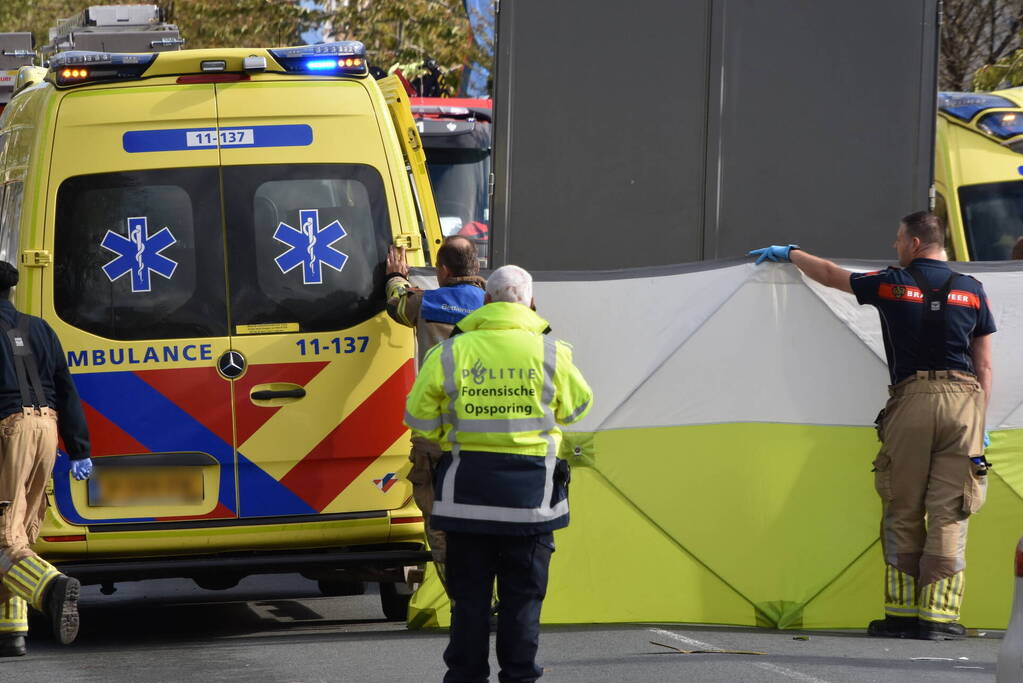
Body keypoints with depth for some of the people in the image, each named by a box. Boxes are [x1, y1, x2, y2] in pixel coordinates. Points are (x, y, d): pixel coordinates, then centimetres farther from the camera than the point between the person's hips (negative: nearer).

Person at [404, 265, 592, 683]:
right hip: (530, 490, -1)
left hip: (468, 490, 1)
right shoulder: (550, 354, -4)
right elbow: (575, 407, 10)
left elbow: (419, 420, 1)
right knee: (523, 593, 7)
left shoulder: (450, 353, -3)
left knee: (469, 590, 8)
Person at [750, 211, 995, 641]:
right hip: (963, 400, 1)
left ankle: (902, 613, 7)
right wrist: (981, 423, 15)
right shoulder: (971, 290, 10)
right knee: (947, 514, -1)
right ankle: (939, 615, -6)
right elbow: (984, 366, 10)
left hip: (911, 398, -1)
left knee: (902, 513, 8)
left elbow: (831, 275, 22)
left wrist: (790, 254, 40)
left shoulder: (891, 284, 6)